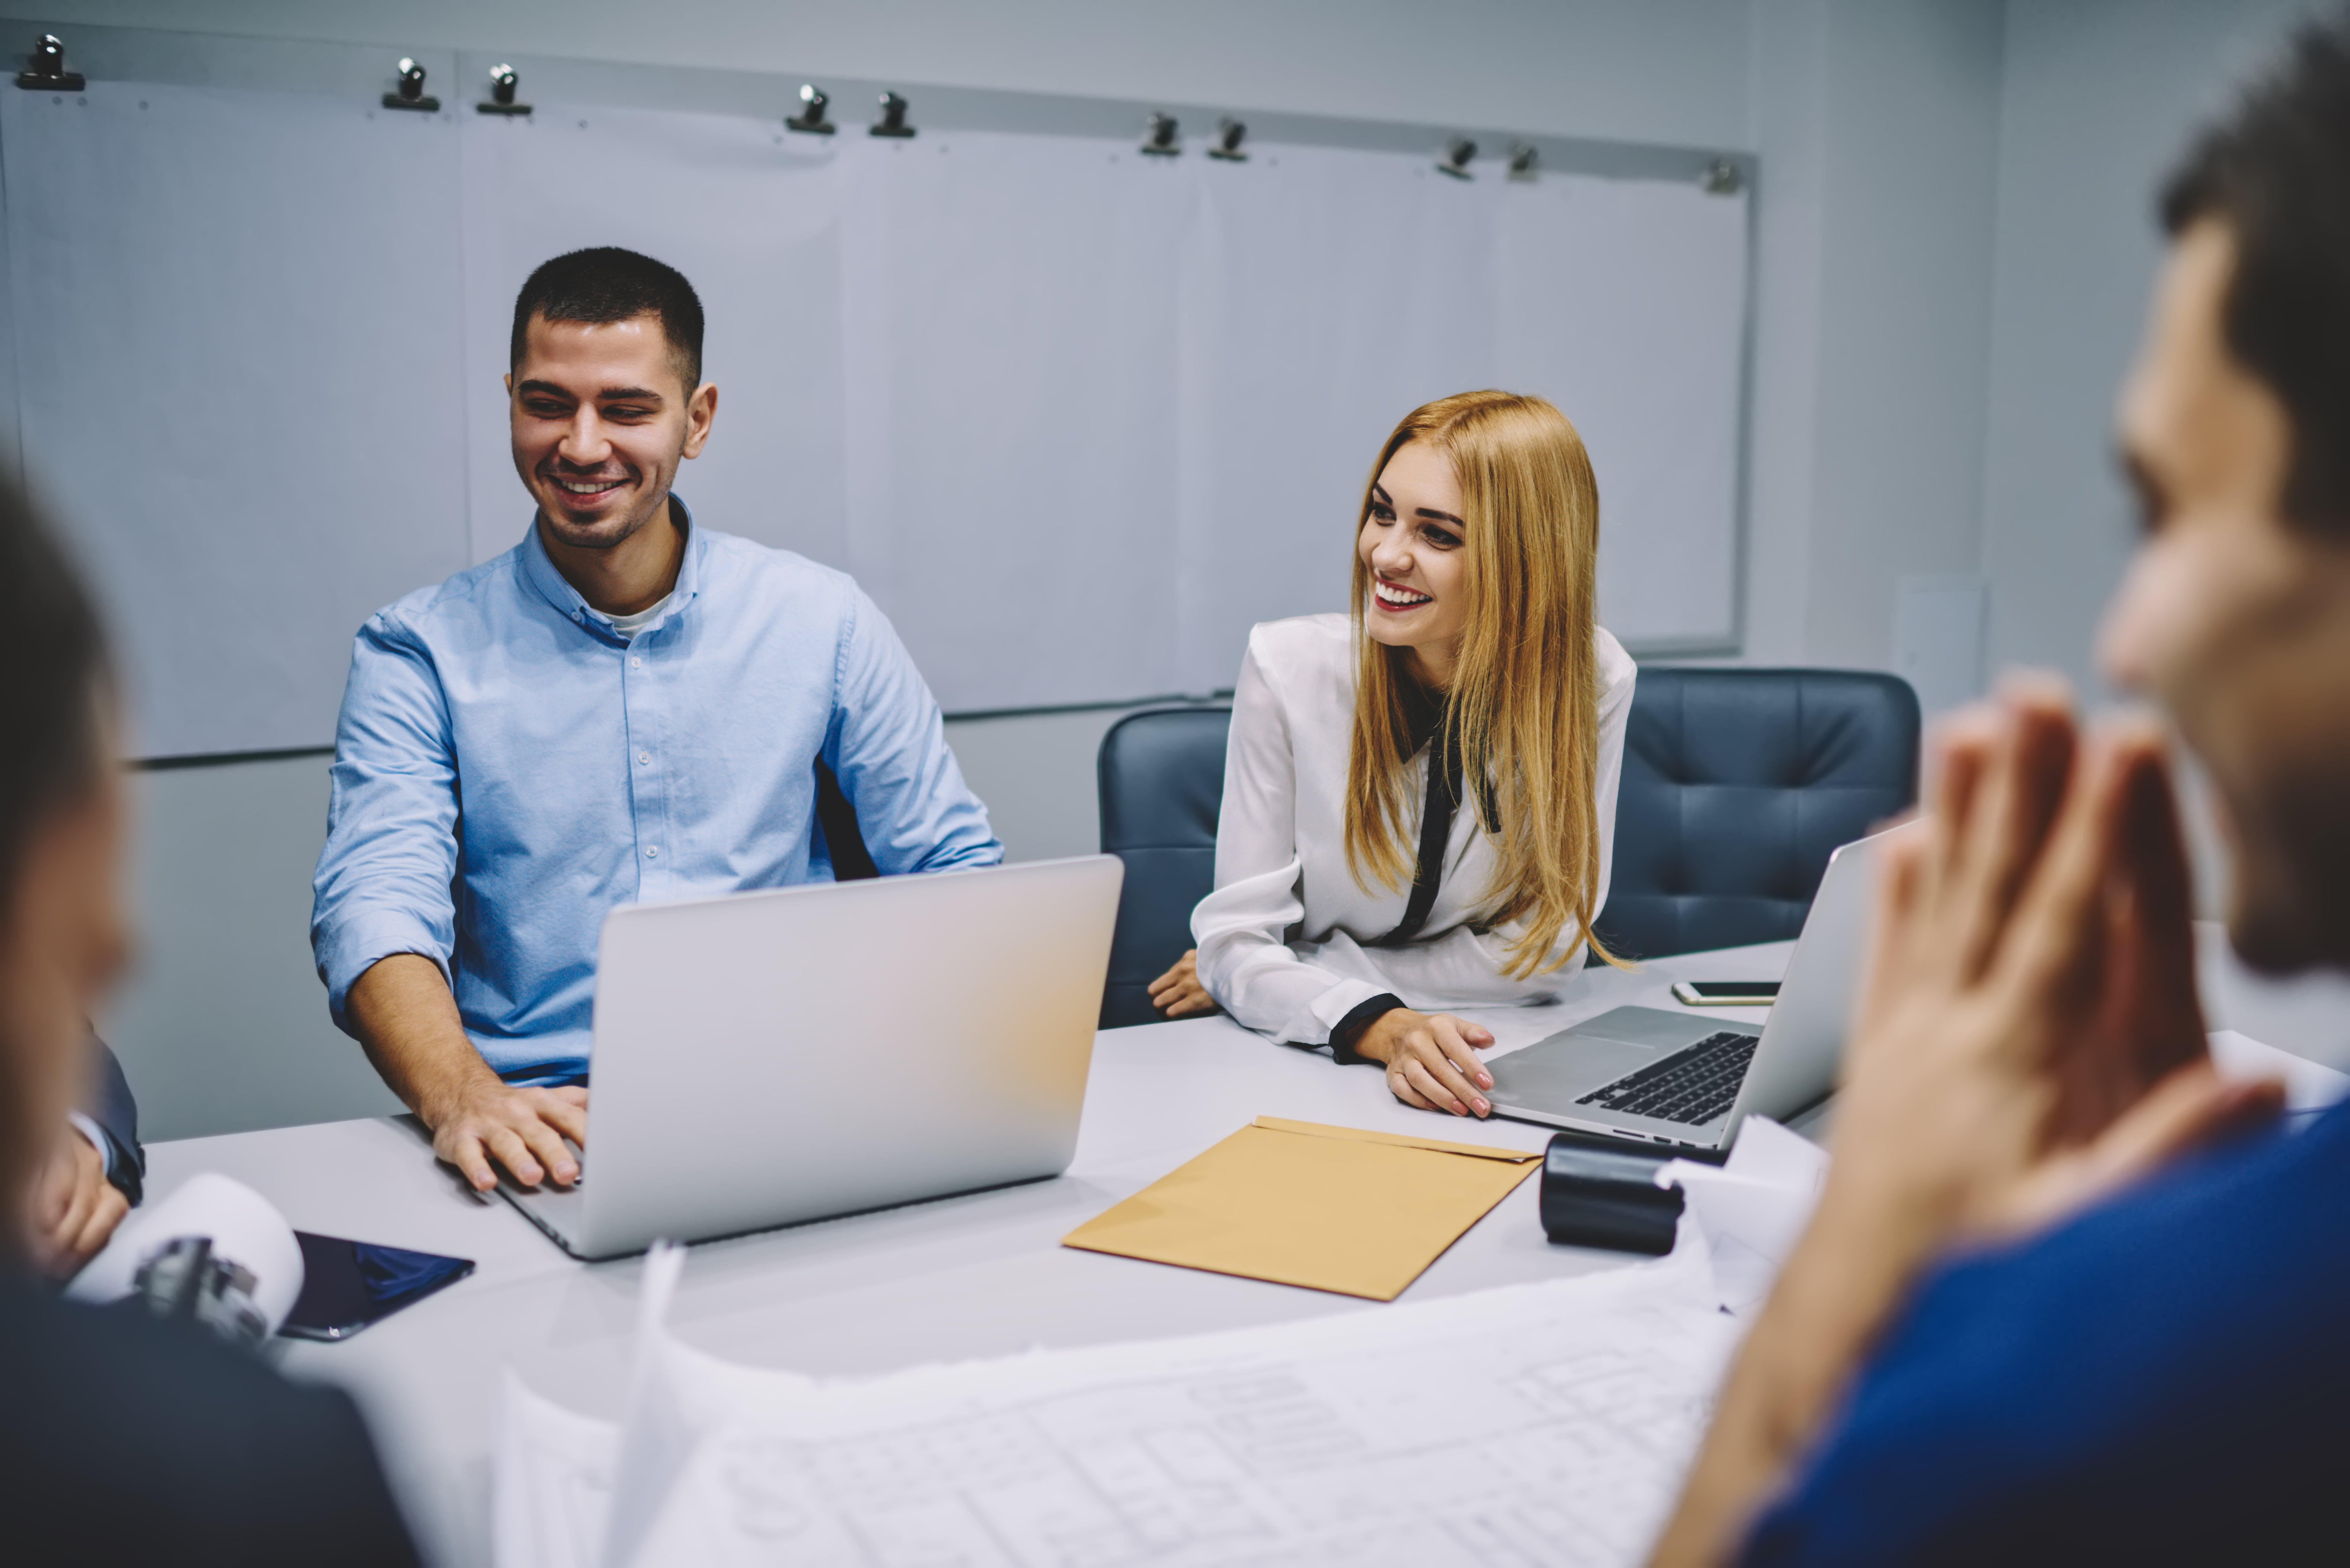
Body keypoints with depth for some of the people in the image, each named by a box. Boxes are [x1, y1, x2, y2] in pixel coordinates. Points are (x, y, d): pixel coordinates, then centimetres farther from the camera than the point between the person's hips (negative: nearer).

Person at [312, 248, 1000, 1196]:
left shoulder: (820, 620, 8)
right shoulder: (422, 653, 5)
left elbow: (951, 872, 10)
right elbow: (376, 904, -9)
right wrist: (462, 1097, -29)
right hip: (543, 1140, -1)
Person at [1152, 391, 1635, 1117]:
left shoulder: (1590, 682, -11)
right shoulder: (1288, 668, -13)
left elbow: (1546, 952, -8)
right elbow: (1238, 939, -13)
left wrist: (1281, 977, -11)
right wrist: (1383, 1027, -34)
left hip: (1484, 1062, 1)